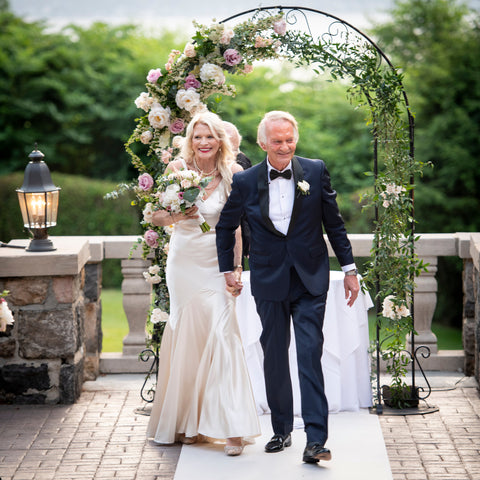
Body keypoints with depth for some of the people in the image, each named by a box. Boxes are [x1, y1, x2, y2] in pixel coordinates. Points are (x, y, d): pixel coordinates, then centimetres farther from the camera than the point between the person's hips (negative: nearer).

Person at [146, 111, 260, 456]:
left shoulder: (232, 173, -4)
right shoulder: (178, 168, -2)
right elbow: (157, 215, 2)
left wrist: (237, 267, -9)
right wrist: (179, 216, -20)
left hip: (217, 265, -2)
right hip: (184, 263, 2)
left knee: (221, 334, -13)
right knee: (187, 338, 4)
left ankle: (230, 427, -13)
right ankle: (188, 421, 16)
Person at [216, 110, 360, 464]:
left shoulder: (315, 171, -2)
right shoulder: (245, 182, -2)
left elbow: (334, 222, 5)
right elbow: (226, 226, 12)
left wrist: (349, 268, 6)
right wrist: (227, 269, 8)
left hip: (310, 280, -1)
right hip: (269, 282, 1)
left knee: (310, 355, -9)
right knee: (274, 358, 9)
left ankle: (316, 440, -10)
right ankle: (282, 431, 24)